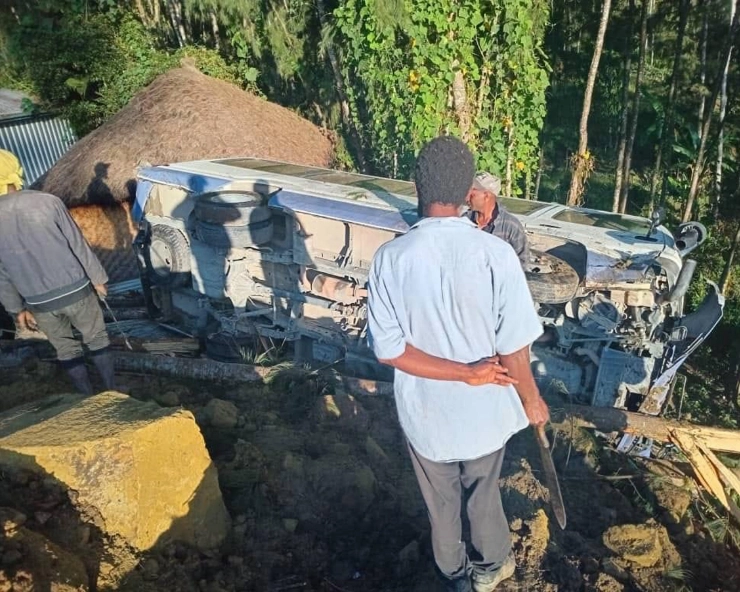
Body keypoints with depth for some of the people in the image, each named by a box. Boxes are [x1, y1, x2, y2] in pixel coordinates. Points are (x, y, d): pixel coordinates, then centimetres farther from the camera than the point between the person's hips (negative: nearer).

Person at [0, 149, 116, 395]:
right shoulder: (47, 202, -15)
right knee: (97, 339, 16)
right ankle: (112, 391, 24)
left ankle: (90, 399, 28)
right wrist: (97, 278, 3)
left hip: (39, 302, 2)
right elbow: (78, 243, -9)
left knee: (66, 349, 18)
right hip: (75, 289, -2)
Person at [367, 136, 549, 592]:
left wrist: (467, 374, -14)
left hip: (425, 412, 0)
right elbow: (513, 349, -17)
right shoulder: (495, 253, -22)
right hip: (483, 409, 0)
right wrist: (532, 401, 1)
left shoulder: (391, 258, -19)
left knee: (441, 501, 26)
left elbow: (389, 350, -17)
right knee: (483, 492, 28)